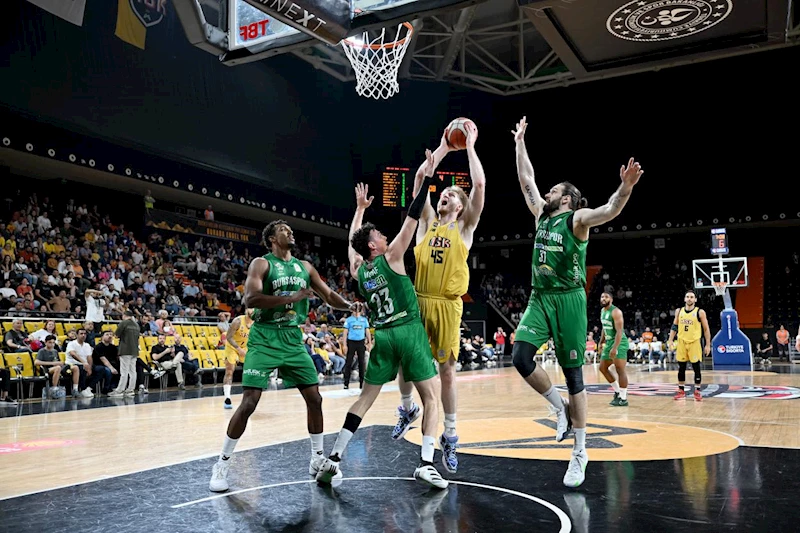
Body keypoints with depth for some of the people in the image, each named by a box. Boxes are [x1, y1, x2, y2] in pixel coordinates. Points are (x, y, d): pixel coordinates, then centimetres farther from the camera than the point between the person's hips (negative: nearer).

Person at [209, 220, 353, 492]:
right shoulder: (262, 263, -5)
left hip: (293, 339, 6)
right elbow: (250, 298, -22)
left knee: (314, 398, 5)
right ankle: (221, 466, 5)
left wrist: (354, 305, -3)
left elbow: (330, 296, 14)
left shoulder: (304, 266, 12)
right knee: (249, 402, -9)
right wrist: (292, 298, -25)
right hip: (265, 339, -5)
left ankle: (318, 458, 21)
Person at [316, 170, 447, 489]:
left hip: (383, 336, 5)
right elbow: (412, 218, -5)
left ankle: (333, 459, 5)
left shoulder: (357, 270, 10)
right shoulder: (391, 258, -4)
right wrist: (427, 179, -2)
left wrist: (360, 208, 38)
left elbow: (352, 240, 28)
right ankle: (426, 463, -6)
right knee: (430, 398, 4)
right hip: (409, 331, -5)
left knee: (365, 398, 11)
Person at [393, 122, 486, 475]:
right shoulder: (428, 221, 13)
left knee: (447, 372, 2)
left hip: (447, 306, -3)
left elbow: (480, 185, -4)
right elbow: (420, 178, 8)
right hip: (417, 301, 3)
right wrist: (444, 146, 11)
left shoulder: (465, 227, 6)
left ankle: (450, 436, 14)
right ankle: (407, 408, 35)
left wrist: (470, 147, 2)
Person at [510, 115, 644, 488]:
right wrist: (520, 142, 23)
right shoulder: (541, 215, 14)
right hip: (539, 299, 6)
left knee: (573, 374, 0)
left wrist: (625, 188, -43)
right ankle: (560, 408, 12)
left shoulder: (577, 218, -4)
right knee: (520, 356, -13)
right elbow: (526, 179, 22)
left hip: (568, 300, -6)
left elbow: (609, 211, -23)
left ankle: (580, 453, 10)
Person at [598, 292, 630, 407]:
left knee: (620, 370, -9)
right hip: (609, 342, 10)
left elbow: (619, 331, -22)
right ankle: (617, 392, 25)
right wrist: (601, 343, 23)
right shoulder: (602, 311, 12)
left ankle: (623, 399, -4)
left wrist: (615, 348, -29)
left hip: (619, 343, -10)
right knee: (603, 368, 14)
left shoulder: (616, 312, -16)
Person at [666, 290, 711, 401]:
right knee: (681, 368, 7)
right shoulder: (679, 311, 6)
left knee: (696, 368, 0)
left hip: (694, 343, -3)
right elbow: (674, 326, 13)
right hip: (681, 342, 3)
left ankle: (697, 392, 10)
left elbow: (706, 329, -2)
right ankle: (681, 391, 16)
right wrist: (670, 340, 4)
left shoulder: (700, 312, -4)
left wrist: (708, 345, -6)